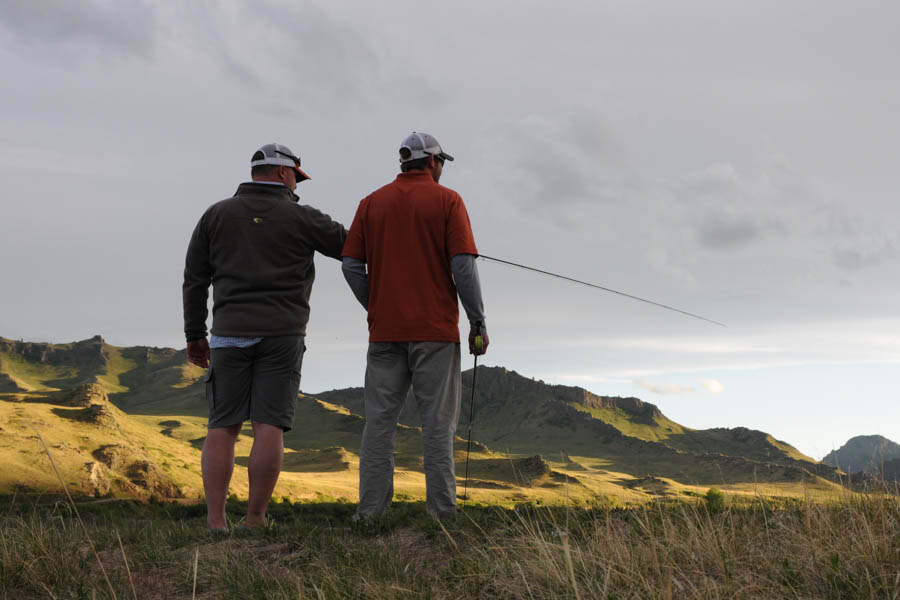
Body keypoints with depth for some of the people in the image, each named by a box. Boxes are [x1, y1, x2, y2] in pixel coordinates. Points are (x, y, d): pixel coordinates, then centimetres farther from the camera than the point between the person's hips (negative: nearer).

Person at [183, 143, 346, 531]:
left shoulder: (216, 215, 9)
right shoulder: (301, 218, 2)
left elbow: (195, 279, 10)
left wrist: (194, 334, 16)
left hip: (230, 333, 2)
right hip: (283, 335, -2)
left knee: (223, 427, 4)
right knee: (269, 428, -3)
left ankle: (216, 522, -2)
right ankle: (255, 521, -4)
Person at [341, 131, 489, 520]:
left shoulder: (372, 203, 10)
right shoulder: (446, 201, 0)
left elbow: (351, 265, 5)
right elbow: (463, 265, -9)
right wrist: (478, 321, -2)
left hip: (385, 330, 3)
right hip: (435, 329, -3)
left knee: (380, 421, 5)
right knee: (437, 422, 0)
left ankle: (371, 510, 3)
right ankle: (441, 510, -1)